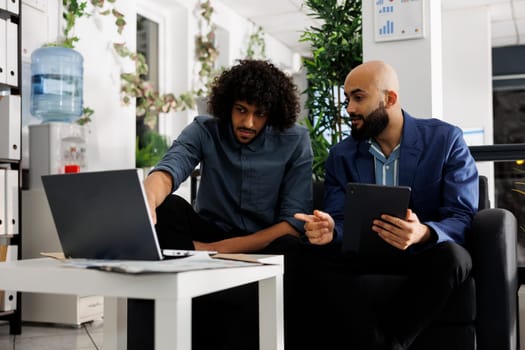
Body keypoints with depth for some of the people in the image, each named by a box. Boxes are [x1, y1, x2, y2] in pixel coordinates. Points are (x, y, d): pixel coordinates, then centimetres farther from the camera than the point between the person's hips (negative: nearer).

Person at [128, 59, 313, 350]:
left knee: (289, 249, -35)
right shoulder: (204, 131, -3)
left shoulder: (295, 141, -6)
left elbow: (294, 223, -12)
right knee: (168, 208, -27)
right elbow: (166, 171, -23)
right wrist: (148, 203, -49)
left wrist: (220, 249, -20)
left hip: (263, 247, -1)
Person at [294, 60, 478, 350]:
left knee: (452, 257, -36)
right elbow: (339, 221, 0)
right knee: (318, 261, -28)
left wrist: (422, 234, -35)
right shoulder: (341, 155, 4)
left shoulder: (446, 139, -5)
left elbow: (462, 217, -12)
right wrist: (328, 230, -27)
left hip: (425, 255, -1)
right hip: (366, 256, 2)